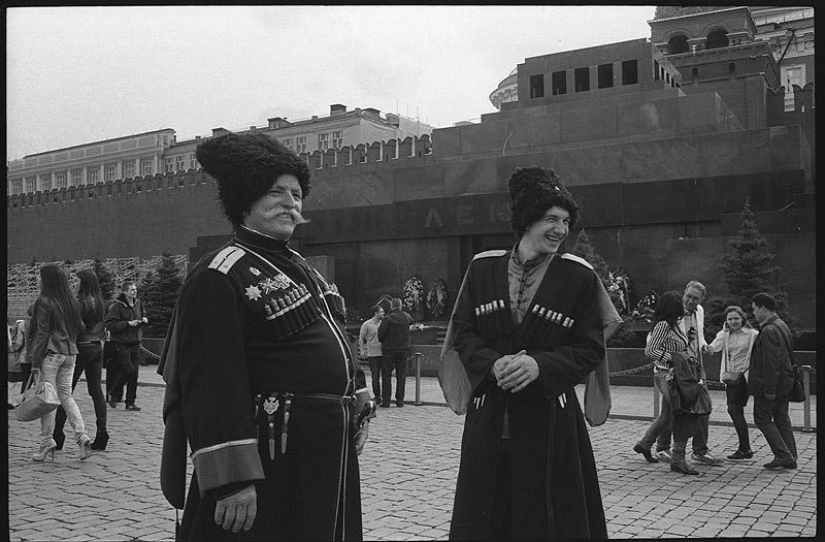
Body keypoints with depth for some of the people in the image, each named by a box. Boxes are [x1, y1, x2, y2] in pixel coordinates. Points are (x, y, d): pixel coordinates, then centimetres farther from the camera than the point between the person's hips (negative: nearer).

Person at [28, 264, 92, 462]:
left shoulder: (44, 302, -10)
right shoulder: (72, 302, 9)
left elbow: (41, 333, -12)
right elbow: (80, 327, 13)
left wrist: (35, 362, -10)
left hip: (51, 353, -6)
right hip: (70, 353, 6)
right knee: (66, 395, 12)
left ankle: (47, 442, 5)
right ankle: (82, 436, 1)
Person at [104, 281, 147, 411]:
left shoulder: (138, 303, 10)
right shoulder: (116, 306, -12)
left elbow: (143, 316, 28)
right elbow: (109, 324, -17)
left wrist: (144, 320, 4)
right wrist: (128, 323, -21)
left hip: (135, 344, 6)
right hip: (121, 345, -6)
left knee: (134, 373, 4)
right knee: (128, 370, -13)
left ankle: (130, 402, 11)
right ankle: (113, 394, 11)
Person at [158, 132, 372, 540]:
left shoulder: (300, 268, 15)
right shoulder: (217, 278, -13)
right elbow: (212, 384, -20)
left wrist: (358, 412, 14)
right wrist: (232, 479, -23)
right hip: (271, 459, -8)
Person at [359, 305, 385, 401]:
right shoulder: (366, 324, -2)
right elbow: (361, 338, 2)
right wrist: (363, 351, -4)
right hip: (373, 354, -3)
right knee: (375, 377, 2)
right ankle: (377, 396, 12)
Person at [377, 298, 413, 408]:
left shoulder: (388, 319, -13)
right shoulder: (407, 317, 1)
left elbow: (381, 334, -12)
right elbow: (411, 321, 23)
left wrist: (383, 342, 8)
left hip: (389, 350, -4)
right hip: (403, 350, 4)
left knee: (386, 375, 4)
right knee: (401, 376, 9)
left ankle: (385, 400, 1)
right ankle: (400, 400, 9)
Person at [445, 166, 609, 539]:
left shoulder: (579, 277, -2)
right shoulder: (482, 268, 4)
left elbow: (591, 349, -2)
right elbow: (463, 332, 5)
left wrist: (540, 365, -19)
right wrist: (493, 364, -14)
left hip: (549, 421, -2)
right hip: (488, 420, 2)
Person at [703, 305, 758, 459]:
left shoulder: (753, 334, -6)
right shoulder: (724, 334, 7)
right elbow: (717, 345, -10)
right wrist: (709, 348, -33)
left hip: (744, 376, -6)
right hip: (730, 377, 6)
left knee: (734, 409, -11)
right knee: (737, 412, 10)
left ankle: (745, 449, -3)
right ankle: (745, 448, 21)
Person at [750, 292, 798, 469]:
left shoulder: (768, 331, -19)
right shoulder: (782, 326, 13)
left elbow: (771, 363, -23)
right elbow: (789, 356, 19)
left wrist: (769, 390, -22)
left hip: (771, 384, -10)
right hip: (785, 384, 10)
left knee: (762, 418, 0)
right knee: (782, 419, 14)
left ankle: (783, 455, -3)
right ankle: (790, 457, 17)